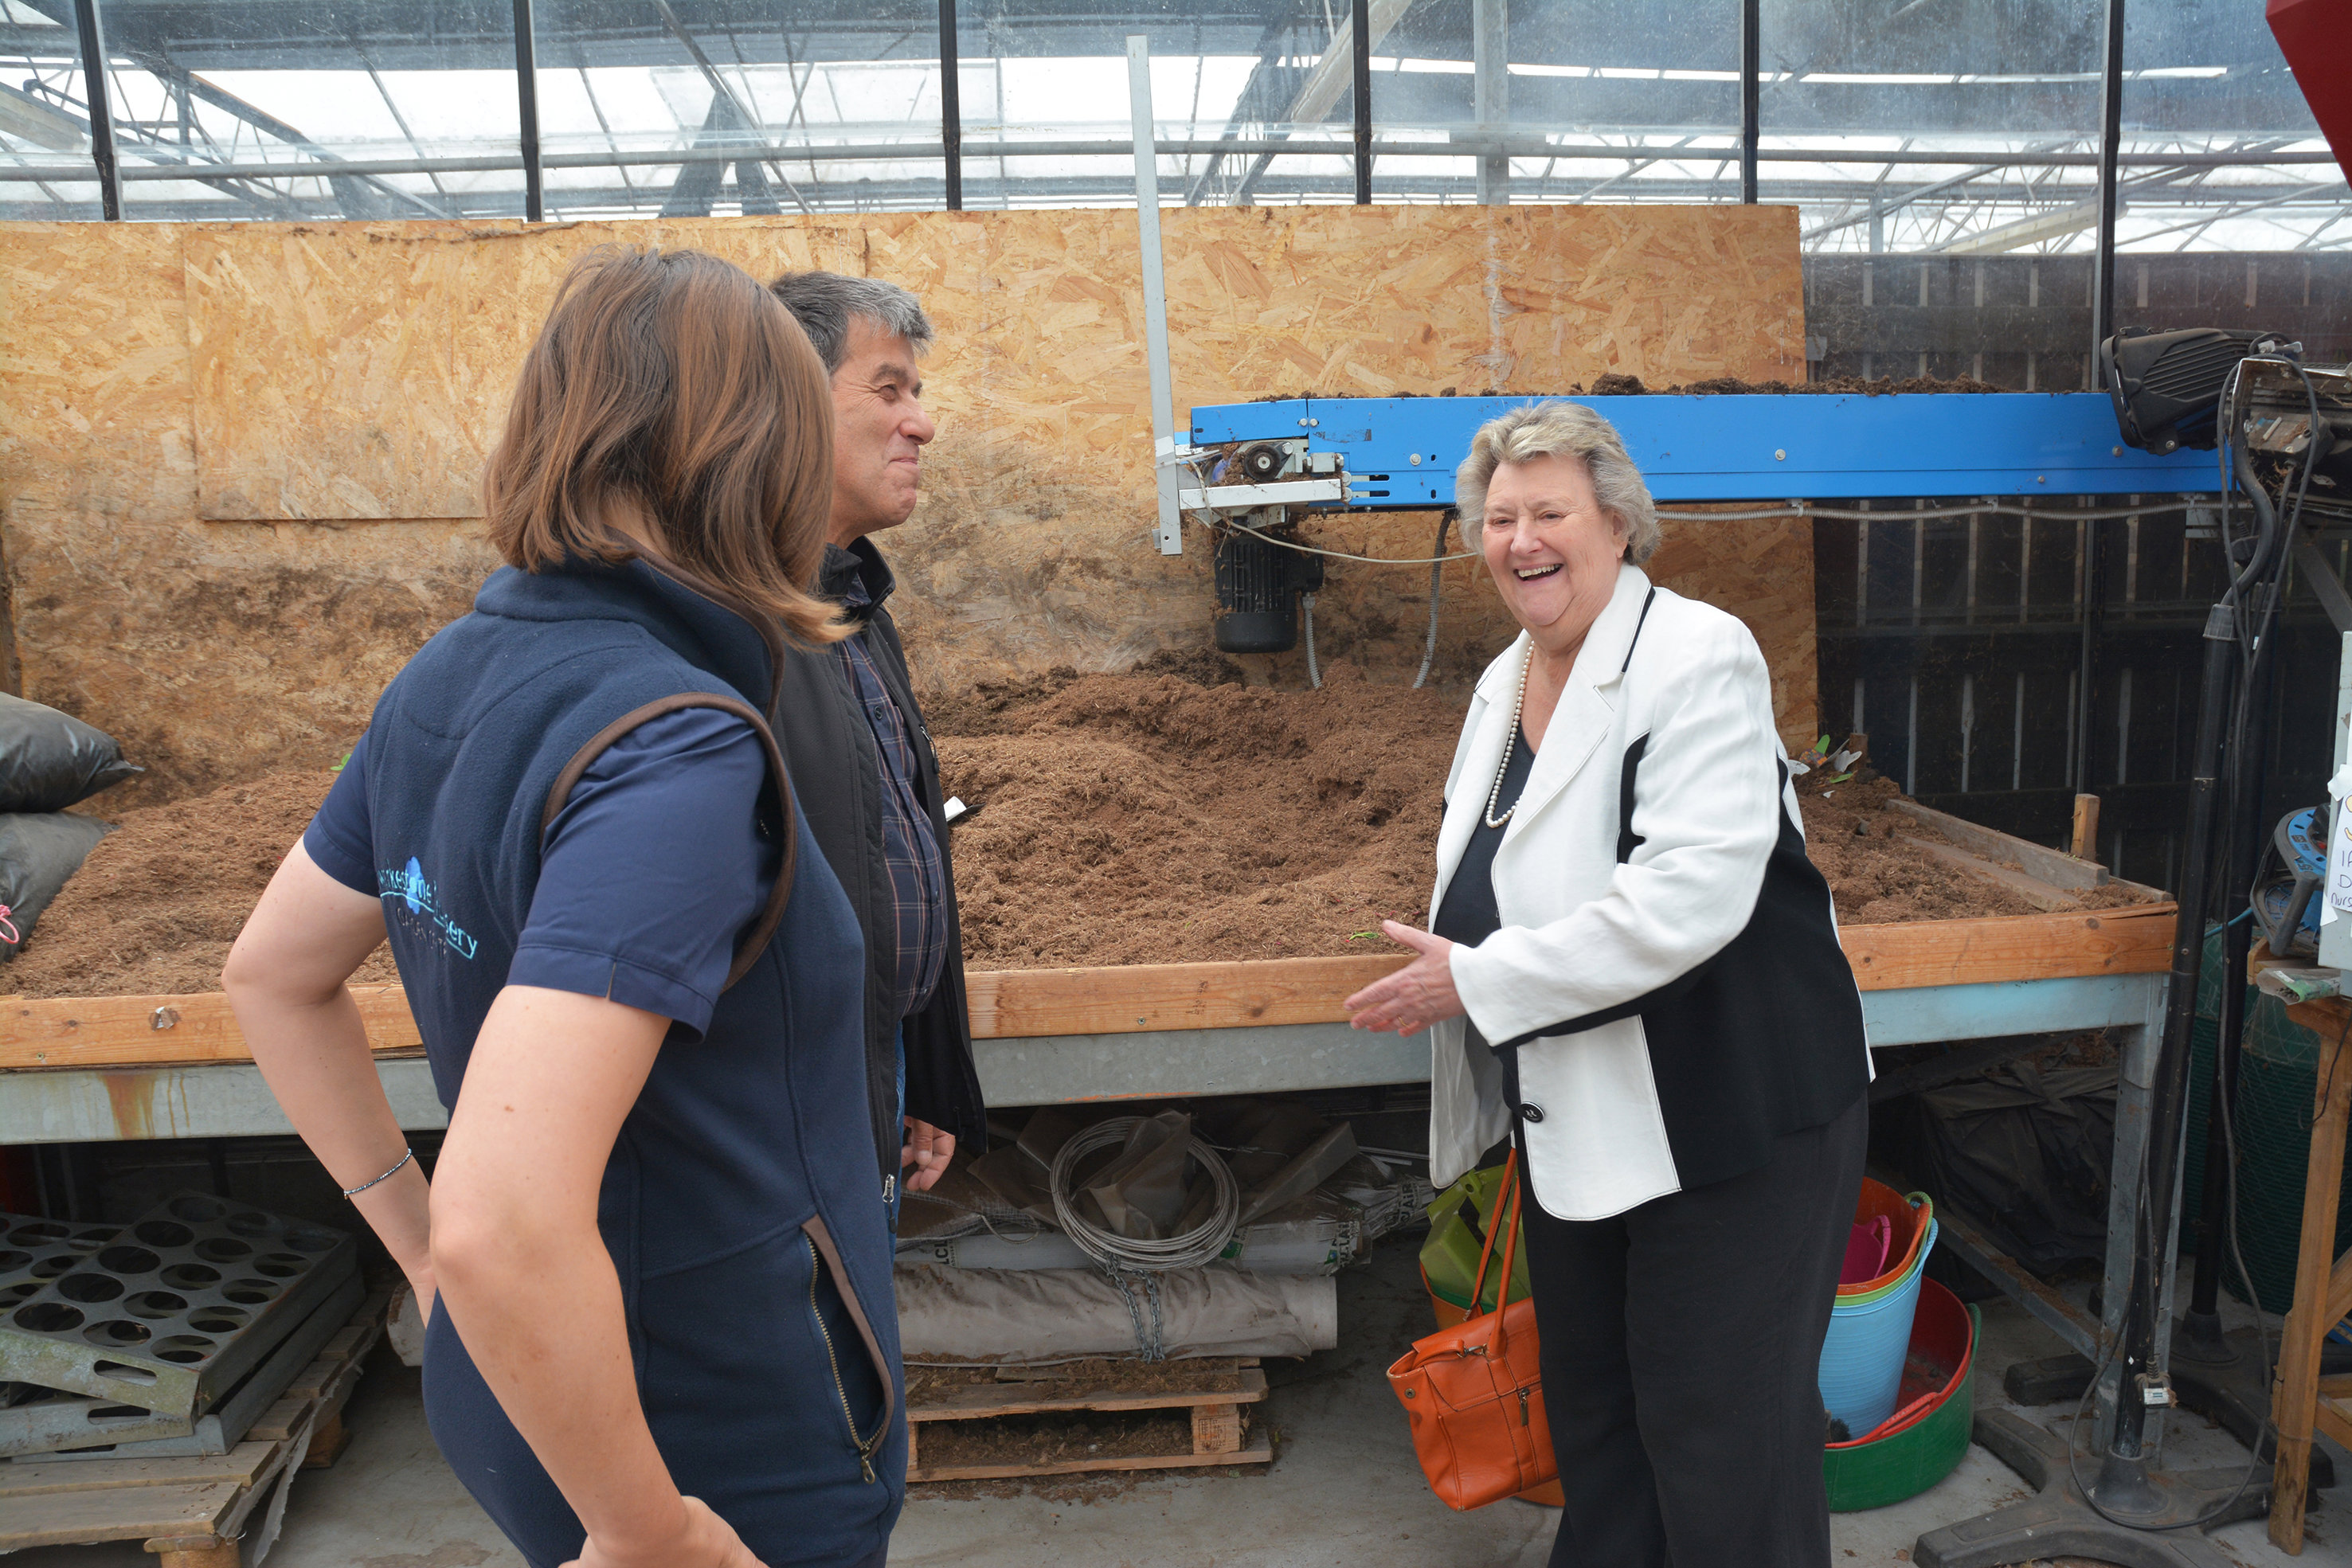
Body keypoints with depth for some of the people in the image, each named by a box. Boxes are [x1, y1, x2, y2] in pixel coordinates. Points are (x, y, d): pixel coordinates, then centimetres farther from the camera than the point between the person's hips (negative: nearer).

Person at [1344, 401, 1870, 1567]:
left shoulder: (1699, 657, -17)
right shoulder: (1505, 684, 9)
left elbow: (1690, 894, -29)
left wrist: (1477, 982, -23)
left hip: (1725, 1123, -8)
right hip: (1575, 1123, 8)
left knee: (1720, 1433, 5)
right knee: (1589, 1405, 23)